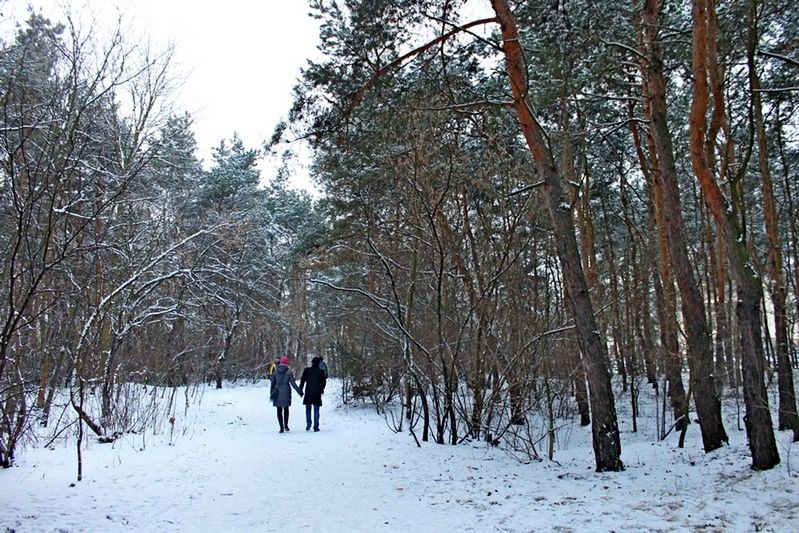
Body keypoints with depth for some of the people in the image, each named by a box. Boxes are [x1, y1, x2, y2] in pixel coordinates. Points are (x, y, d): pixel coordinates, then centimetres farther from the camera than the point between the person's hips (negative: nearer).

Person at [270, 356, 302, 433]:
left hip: (277, 393, 1)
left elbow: (273, 383, 5)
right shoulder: (289, 372, -7)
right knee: (286, 409, 17)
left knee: (279, 411, 7)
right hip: (286, 392, -1)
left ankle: (281, 427, 3)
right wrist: (299, 391, -1)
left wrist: (271, 394, 13)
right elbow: (293, 383, -8)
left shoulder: (275, 372, 1)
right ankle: (286, 425, 8)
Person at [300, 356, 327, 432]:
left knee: (308, 409, 14)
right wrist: (321, 390, 22)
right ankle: (316, 427, 2)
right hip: (317, 393, 0)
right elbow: (323, 382, 6)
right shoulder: (321, 371, -1)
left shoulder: (307, 370, -2)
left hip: (308, 392, 0)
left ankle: (308, 425, 7)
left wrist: (300, 389, 10)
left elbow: (302, 380, 1)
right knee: (316, 410, 3)